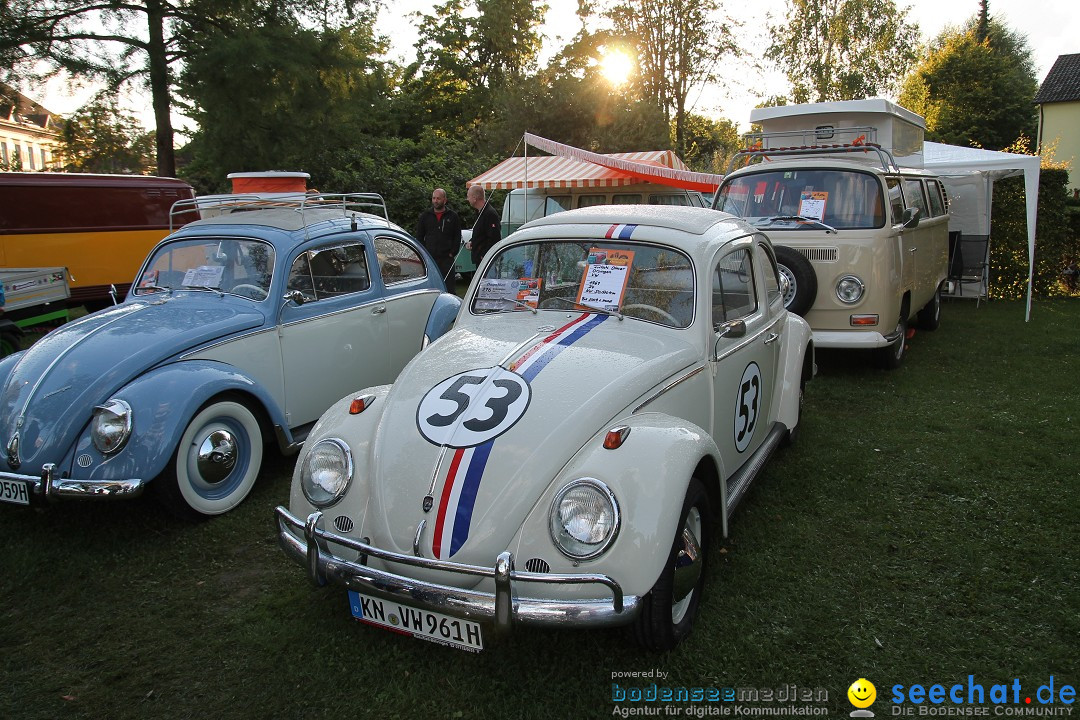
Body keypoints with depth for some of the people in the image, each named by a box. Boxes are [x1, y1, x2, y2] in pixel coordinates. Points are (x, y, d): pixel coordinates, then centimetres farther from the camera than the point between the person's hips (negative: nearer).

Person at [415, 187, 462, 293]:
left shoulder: (453, 216, 7)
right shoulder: (425, 216, 11)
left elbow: (457, 237, 7)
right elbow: (419, 236, 13)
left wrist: (452, 253, -3)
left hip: (447, 258, -1)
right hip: (429, 259, 1)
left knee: (448, 287, -2)